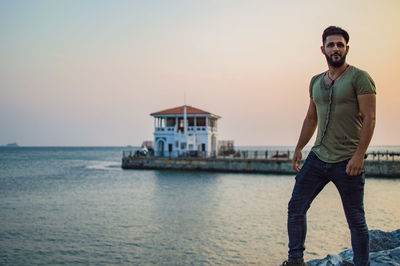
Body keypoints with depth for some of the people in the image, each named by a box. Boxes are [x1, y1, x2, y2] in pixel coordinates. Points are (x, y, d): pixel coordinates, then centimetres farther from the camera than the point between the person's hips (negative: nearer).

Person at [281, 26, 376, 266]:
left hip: (347, 162, -6)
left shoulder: (359, 77, -5)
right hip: (318, 157, 6)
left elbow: (369, 118, -11)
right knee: (296, 208, 6)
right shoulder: (316, 81, 13)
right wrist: (299, 148, 19)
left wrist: (359, 155, -18)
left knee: (356, 221, 3)